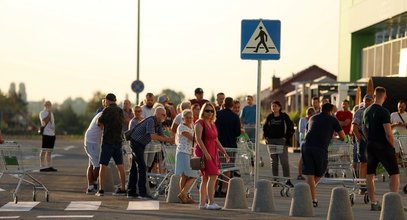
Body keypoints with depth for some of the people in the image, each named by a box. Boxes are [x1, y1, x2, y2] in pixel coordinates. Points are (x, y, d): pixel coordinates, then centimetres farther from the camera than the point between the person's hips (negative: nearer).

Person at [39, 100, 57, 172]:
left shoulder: (51, 113, 20)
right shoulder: (42, 113, -4)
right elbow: (45, 121, -19)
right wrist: (49, 113, -15)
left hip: (52, 134, 8)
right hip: (46, 134, -8)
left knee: (49, 151, 10)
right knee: (43, 151, -7)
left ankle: (49, 166, 12)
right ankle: (42, 167, -8)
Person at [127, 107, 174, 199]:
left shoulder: (159, 123, 5)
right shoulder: (151, 121, -24)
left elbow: (161, 135, 4)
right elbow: (153, 136, -34)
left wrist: (170, 140, -16)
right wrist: (167, 139, -33)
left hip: (141, 144, 10)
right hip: (136, 142, -10)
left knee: (135, 168, 11)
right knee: (141, 167, -13)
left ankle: (131, 192, 15)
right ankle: (142, 192, -15)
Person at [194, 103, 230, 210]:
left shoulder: (212, 124, 18)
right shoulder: (200, 123, -8)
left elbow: (216, 140, 22)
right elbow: (198, 139, -17)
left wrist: (224, 152, 16)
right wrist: (205, 153, -25)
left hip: (212, 153, 9)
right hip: (203, 152, -9)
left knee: (205, 178, 9)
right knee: (213, 176, -17)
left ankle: (202, 203, 12)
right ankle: (211, 203, -21)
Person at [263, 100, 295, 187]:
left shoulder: (284, 116, 1)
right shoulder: (269, 117, 10)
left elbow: (290, 127, 2)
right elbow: (265, 127, 21)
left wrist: (287, 137, -6)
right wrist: (266, 137, 8)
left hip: (281, 141, -4)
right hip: (271, 141, 4)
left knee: (284, 160, -11)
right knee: (274, 161, 6)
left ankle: (287, 180, -10)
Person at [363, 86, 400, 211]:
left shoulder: (367, 111, 8)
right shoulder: (383, 112, -15)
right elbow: (388, 133, -19)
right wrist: (393, 146, -5)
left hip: (371, 146, 7)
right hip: (383, 146, -7)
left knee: (370, 174, 9)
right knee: (395, 174, -1)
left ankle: (373, 203, 10)